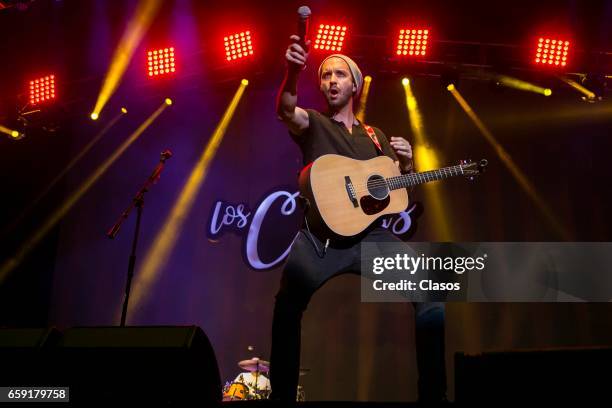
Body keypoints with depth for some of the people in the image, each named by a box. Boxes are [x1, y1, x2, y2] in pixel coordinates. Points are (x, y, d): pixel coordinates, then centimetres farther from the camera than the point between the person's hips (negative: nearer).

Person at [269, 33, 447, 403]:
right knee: (295, 281, -36)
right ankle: (282, 393, -20)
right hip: (322, 234, -4)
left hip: (371, 235, 4)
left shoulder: (375, 135, 25)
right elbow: (286, 110, -13)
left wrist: (406, 165, 3)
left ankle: (433, 393, 3)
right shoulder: (312, 124, 12)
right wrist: (293, 72, -34)